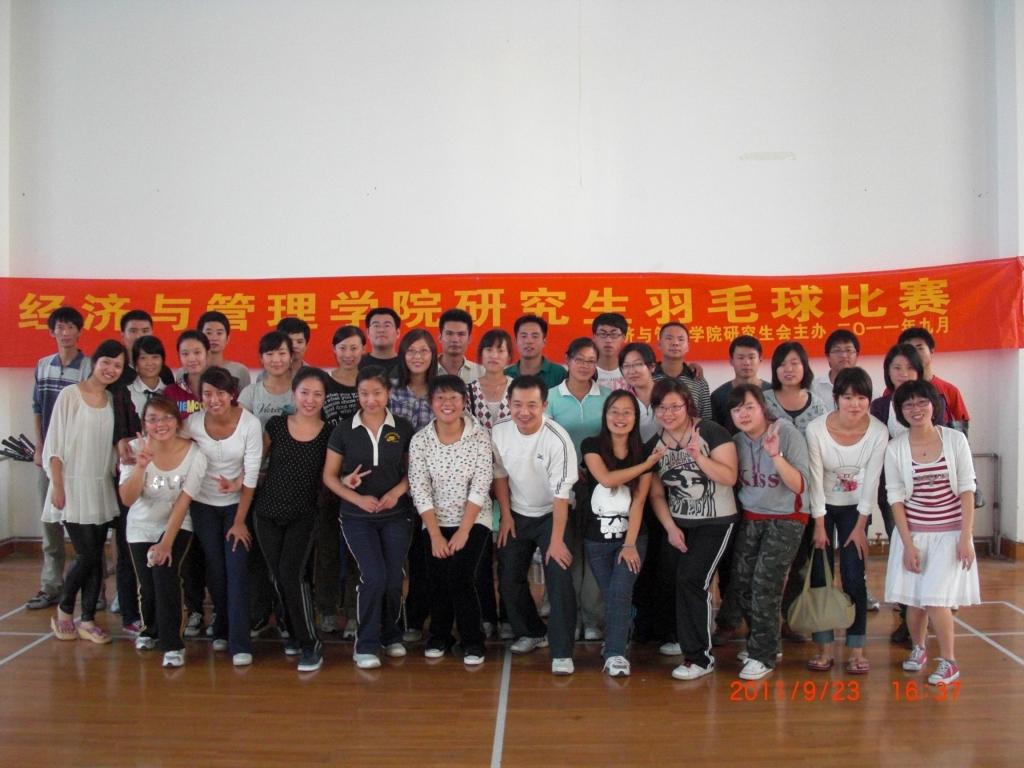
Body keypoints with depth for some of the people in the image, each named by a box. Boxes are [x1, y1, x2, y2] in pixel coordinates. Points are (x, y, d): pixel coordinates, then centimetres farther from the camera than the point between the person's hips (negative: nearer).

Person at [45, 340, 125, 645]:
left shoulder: (113, 400, 7)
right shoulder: (70, 395, -7)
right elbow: (55, 443, -7)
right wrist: (57, 487, -10)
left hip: (101, 487, 5)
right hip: (73, 485, -5)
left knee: (95, 556, 6)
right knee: (87, 555, -7)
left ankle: (88, 619, 15)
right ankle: (64, 610, 16)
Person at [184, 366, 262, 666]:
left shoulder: (250, 423, -19)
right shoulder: (192, 423, -15)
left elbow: (251, 476, -15)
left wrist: (239, 521, -12)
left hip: (237, 503, -2)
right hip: (203, 505, 2)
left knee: (237, 570, -7)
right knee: (215, 569, 8)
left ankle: (240, 644, -2)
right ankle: (221, 630, 28)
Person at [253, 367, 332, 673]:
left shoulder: (329, 434, -3)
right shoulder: (276, 425, -1)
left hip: (304, 515, -2)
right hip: (267, 513, 3)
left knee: (291, 574, -17)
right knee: (277, 577, 9)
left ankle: (311, 644, -4)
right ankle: (293, 632, 31)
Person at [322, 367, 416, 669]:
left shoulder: (403, 428, 0)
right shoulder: (344, 430, -2)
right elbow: (329, 476, 1)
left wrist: (398, 491, -12)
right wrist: (358, 498, -13)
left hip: (397, 515, 1)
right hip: (357, 518, -1)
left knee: (393, 579, 4)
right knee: (374, 577, -13)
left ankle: (391, 635, 29)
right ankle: (366, 644, 5)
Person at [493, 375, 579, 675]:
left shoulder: (557, 439, -26)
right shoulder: (499, 432, -12)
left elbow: (561, 493, -25)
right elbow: (499, 474, 4)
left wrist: (556, 540, -25)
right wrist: (506, 515, 2)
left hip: (551, 515, -5)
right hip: (516, 516, 5)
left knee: (559, 581, -16)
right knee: (509, 579, 10)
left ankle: (562, 652, -7)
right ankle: (532, 632, 32)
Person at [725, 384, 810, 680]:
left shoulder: (788, 434, -15)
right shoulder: (737, 441, 0)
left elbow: (799, 485, -18)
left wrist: (776, 455, -34)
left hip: (787, 519, -5)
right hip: (750, 518, 5)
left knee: (764, 585, -13)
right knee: (740, 584, 3)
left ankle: (763, 656, 3)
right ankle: (766, 643, 24)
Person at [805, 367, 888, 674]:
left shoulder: (878, 431, -18)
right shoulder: (816, 429, -22)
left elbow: (871, 480, -12)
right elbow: (815, 478, -15)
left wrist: (860, 526, -9)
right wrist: (819, 524, -12)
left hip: (856, 507, 1)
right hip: (822, 506, 0)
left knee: (854, 577, -4)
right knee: (820, 575, -1)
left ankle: (856, 649, 6)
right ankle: (824, 647, 10)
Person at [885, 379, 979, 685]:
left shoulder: (955, 440, -4)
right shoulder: (895, 448, -4)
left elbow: (967, 489, -3)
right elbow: (896, 497, -3)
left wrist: (966, 536, -8)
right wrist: (908, 543, -8)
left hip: (950, 532, -1)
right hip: (913, 531, 1)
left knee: (936, 598, -11)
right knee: (914, 598, 2)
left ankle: (948, 662, 8)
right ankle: (918, 648, 30)